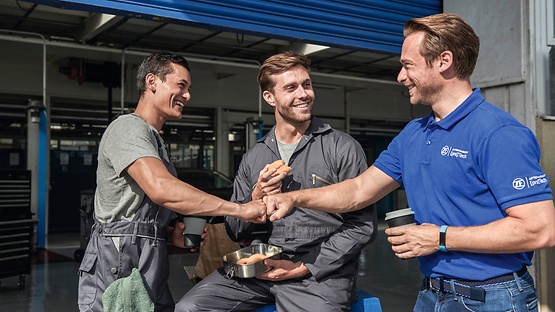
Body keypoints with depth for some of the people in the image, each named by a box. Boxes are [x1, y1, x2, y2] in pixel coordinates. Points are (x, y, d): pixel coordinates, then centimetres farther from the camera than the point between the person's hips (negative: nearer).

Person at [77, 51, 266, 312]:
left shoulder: (155, 140, 20)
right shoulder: (128, 128, -12)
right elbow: (161, 189, -30)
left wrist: (170, 234, 3)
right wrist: (240, 209, -28)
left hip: (150, 271, 9)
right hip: (117, 270, -9)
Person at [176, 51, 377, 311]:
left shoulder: (343, 148, -2)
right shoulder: (253, 157, 11)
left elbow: (362, 226, -5)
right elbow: (235, 232, 13)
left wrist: (305, 268, -10)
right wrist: (256, 198, -7)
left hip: (321, 272, -3)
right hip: (262, 266, 3)